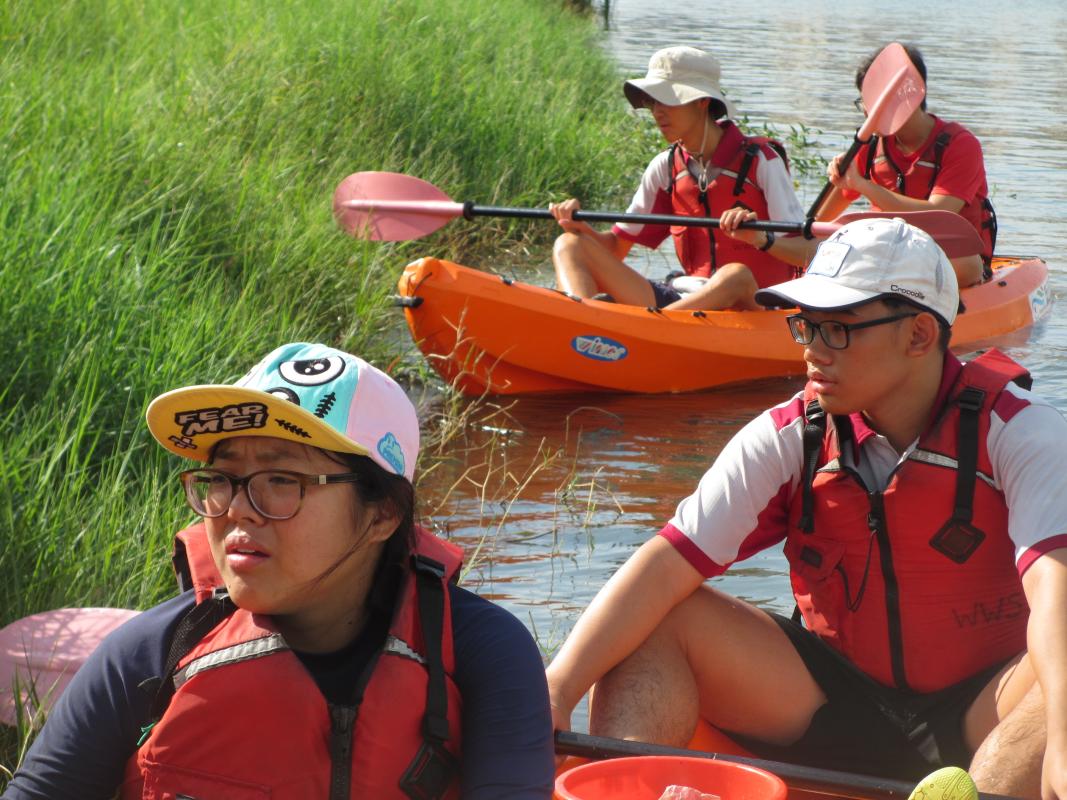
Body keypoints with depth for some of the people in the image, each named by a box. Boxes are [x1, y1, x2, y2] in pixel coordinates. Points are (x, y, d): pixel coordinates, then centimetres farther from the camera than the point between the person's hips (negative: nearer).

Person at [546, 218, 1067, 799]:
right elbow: (666, 565, -13)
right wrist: (558, 688, -27)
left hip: (977, 717, -3)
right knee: (655, 622, -12)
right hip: (835, 701, 3)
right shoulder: (789, 438, -4)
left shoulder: (1012, 430, -12)